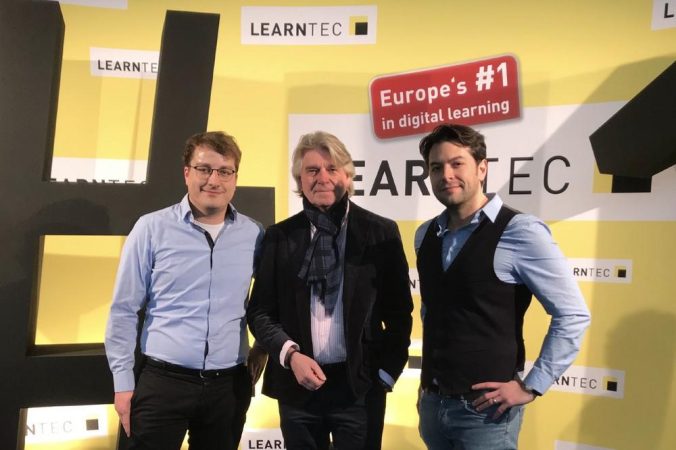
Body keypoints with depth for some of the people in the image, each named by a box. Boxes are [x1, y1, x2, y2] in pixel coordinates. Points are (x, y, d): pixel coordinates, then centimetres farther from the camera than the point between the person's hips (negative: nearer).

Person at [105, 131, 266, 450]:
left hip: (229, 385, 3)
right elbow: (124, 311, -2)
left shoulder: (254, 234, 2)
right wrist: (123, 382, -4)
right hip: (161, 381, -2)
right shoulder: (152, 228, -4)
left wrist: (263, 347, 7)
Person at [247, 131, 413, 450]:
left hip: (360, 386, -1)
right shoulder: (280, 236, 4)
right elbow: (260, 310, 4)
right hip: (297, 386, 2)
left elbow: (399, 312, 4)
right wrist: (290, 355, -10)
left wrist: (387, 372, -1)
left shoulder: (381, 233, 0)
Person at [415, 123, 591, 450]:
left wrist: (531, 386, -11)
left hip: (485, 410, -5)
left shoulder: (520, 232, -14)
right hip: (432, 403, 6)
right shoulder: (425, 235, 5)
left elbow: (573, 315, -12)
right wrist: (428, 379, 14)